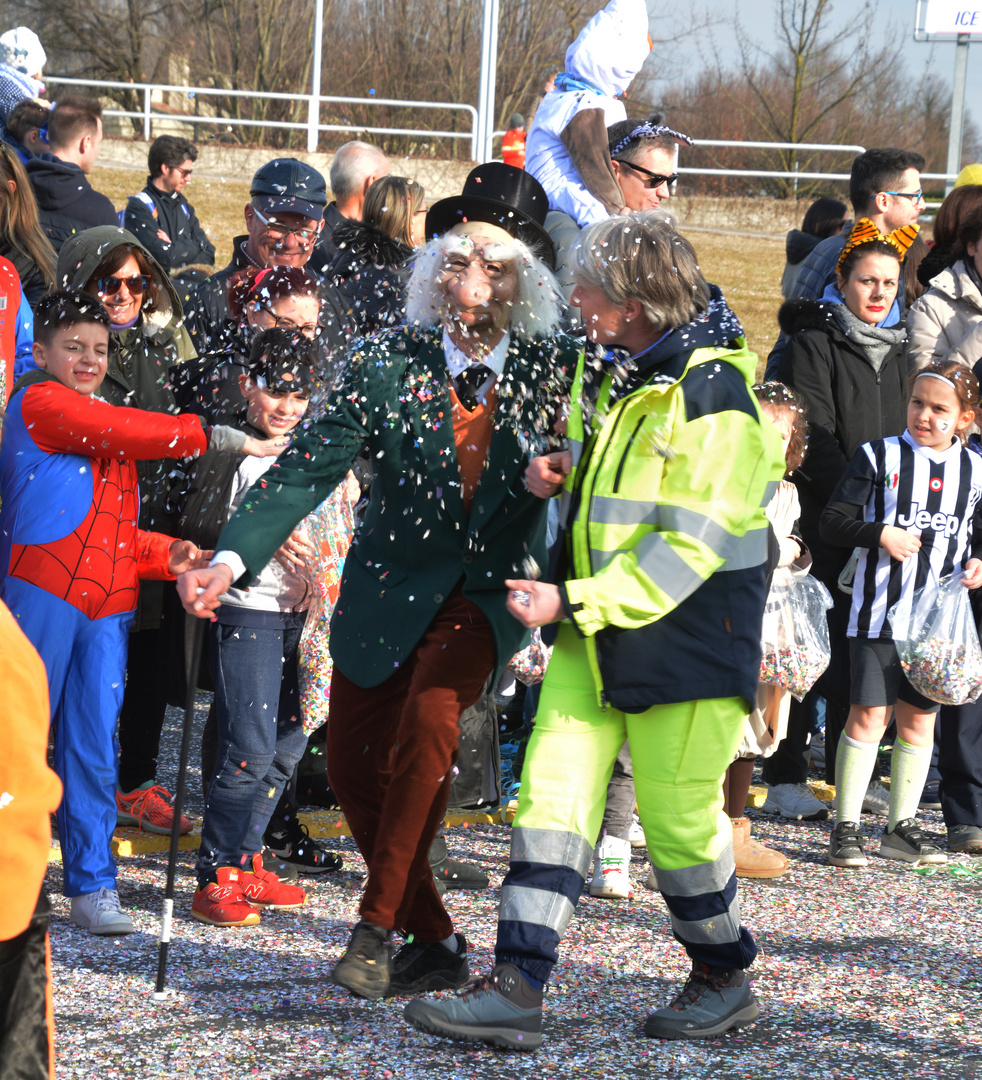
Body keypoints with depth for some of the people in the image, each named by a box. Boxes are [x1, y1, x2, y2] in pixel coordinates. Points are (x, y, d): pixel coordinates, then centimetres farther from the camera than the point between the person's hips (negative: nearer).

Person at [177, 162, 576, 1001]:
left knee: (430, 716, -27)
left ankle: (377, 926, -16)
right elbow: (307, 469, -13)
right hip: (391, 587, 2)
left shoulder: (554, 368, -8)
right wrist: (232, 559, -26)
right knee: (354, 767, 5)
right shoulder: (390, 365, -9)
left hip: (491, 592, -2)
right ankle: (435, 945, 23)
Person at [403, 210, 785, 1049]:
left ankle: (726, 979, 23)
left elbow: (687, 549, -22)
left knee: (677, 815, 2)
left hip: (686, 628, -8)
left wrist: (572, 602, -24)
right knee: (553, 788, 0)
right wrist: (564, 470, 7)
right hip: (598, 620, 8)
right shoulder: (611, 373, 8)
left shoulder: (713, 397, -19)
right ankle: (517, 988, -1)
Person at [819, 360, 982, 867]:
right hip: (880, 611, -4)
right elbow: (832, 522, -5)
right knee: (869, 714, -5)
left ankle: (901, 826, 18)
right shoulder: (879, 457, -2)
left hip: (939, 617, 4)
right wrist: (881, 534, -18)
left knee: (919, 719, 9)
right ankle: (845, 827, 3)